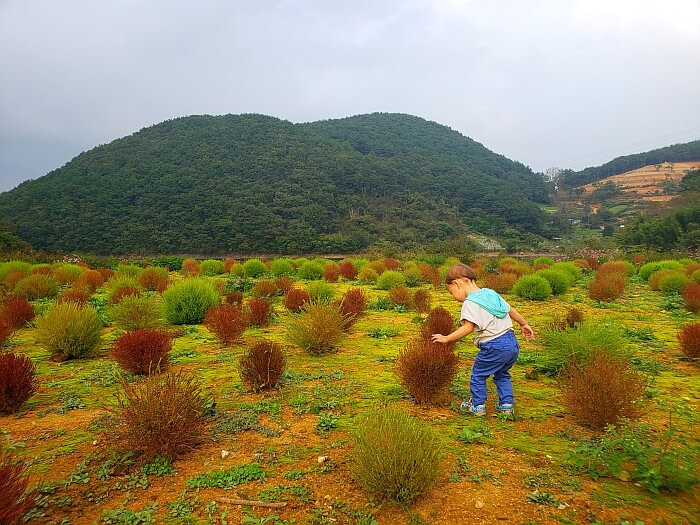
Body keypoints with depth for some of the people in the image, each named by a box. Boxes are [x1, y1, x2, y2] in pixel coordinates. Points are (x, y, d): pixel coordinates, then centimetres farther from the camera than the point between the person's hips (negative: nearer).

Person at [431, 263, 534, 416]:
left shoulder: (469, 303, -12)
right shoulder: (491, 293, 14)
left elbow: (468, 328, -22)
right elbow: (511, 310, 22)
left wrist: (446, 338, -17)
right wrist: (524, 324, 36)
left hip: (494, 347, -8)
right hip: (512, 342, 8)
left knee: (478, 375, 11)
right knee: (502, 374, 26)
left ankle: (478, 406, 20)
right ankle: (506, 405, 27)